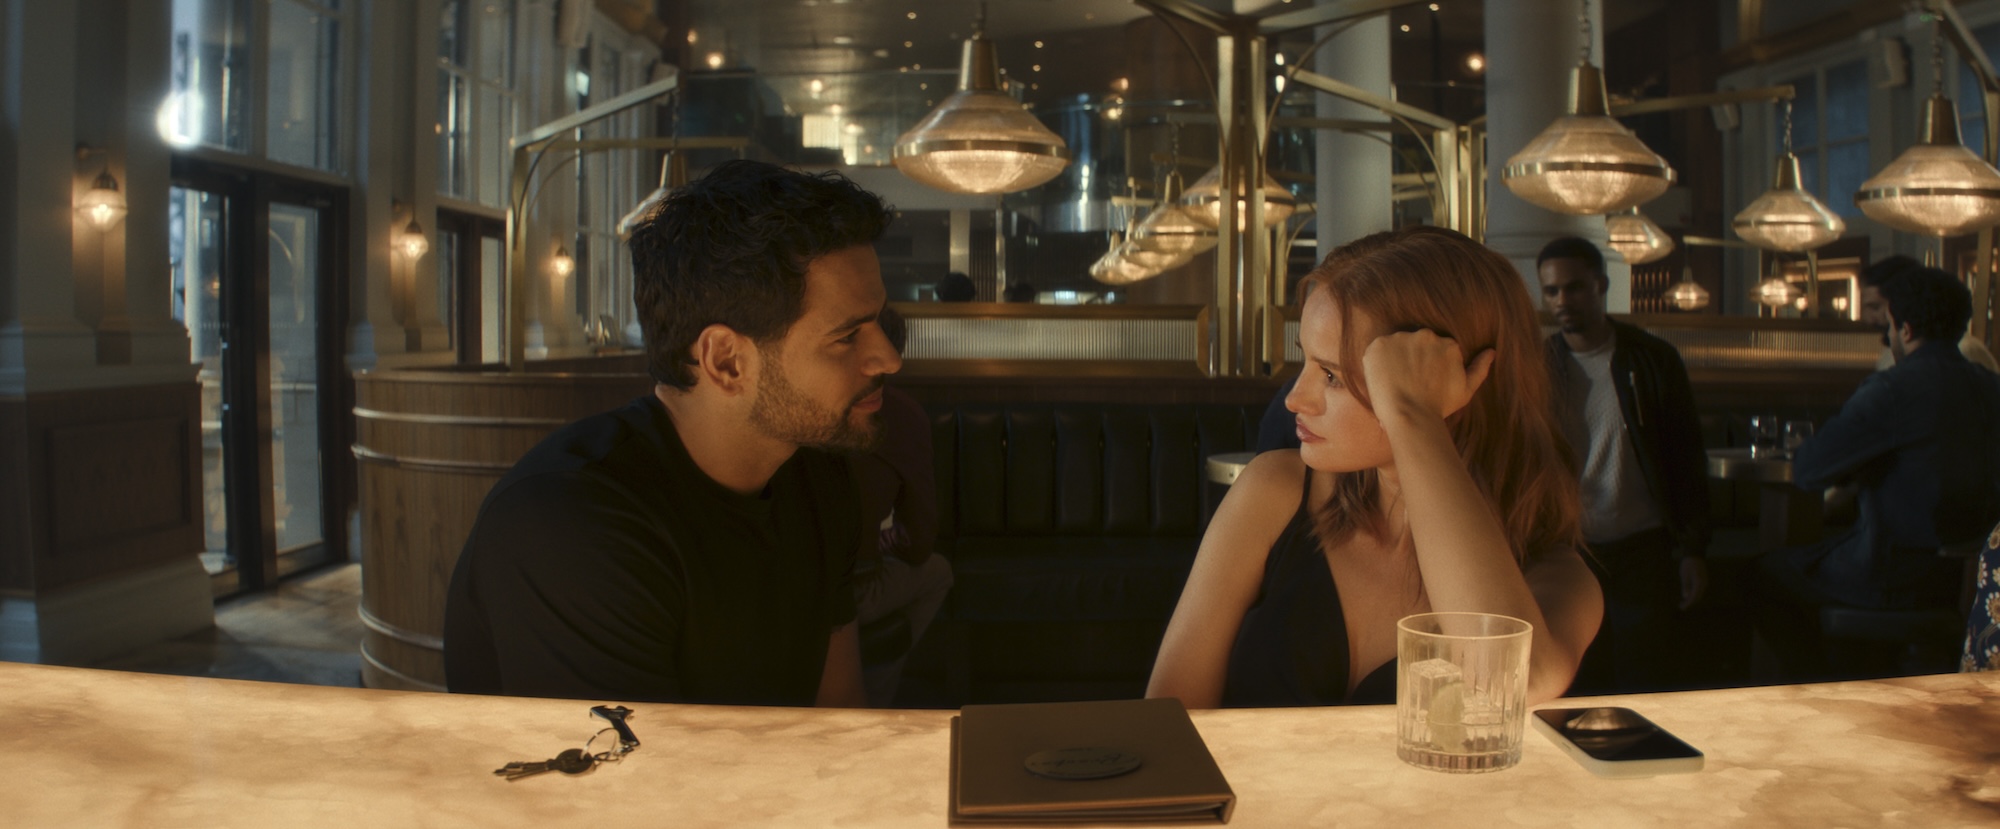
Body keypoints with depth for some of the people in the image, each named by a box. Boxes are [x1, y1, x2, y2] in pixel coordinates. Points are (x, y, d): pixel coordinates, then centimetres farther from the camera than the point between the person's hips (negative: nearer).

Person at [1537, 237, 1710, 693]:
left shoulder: (1652, 360, 2)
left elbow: (1687, 458, 5)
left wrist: (1693, 551, 0)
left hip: (1643, 552, 0)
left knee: (1647, 689, -2)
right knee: (1578, 696, -1)